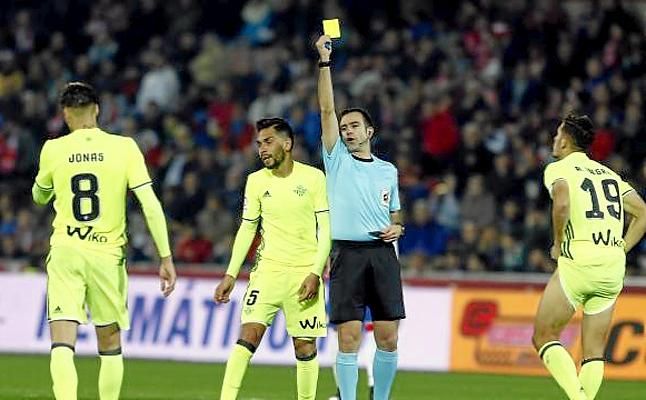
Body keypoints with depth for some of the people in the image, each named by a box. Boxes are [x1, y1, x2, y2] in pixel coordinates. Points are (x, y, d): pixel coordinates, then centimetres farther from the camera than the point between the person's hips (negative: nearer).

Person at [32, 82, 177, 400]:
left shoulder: (53, 149, -1)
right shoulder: (124, 147, -3)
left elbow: (40, 197, 18)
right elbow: (151, 205, -8)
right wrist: (166, 258, -4)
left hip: (64, 253, -1)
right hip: (108, 254, 1)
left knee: (62, 344, -6)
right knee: (110, 345, 16)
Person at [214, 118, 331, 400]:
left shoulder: (313, 178, -1)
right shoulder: (256, 181, 6)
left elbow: (325, 229, -1)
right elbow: (247, 229, 11)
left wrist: (316, 273, -10)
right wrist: (230, 275, 5)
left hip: (305, 272, -1)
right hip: (268, 269, 1)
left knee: (305, 345, -1)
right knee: (249, 334, -13)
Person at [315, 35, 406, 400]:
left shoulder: (388, 171, 16)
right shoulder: (337, 160, 8)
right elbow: (327, 110, 0)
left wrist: (397, 228, 2)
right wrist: (325, 61, -5)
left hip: (383, 254, 2)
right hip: (349, 254, -2)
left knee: (388, 337, -1)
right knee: (349, 338, -7)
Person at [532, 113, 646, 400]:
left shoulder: (558, 169, 1)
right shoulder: (609, 173, 20)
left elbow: (562, 204, -19)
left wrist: (558, 244, -6)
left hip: (578, 260, -6)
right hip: (614, 268, 6)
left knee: (544, 337, 3)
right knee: (594, 353, 10)